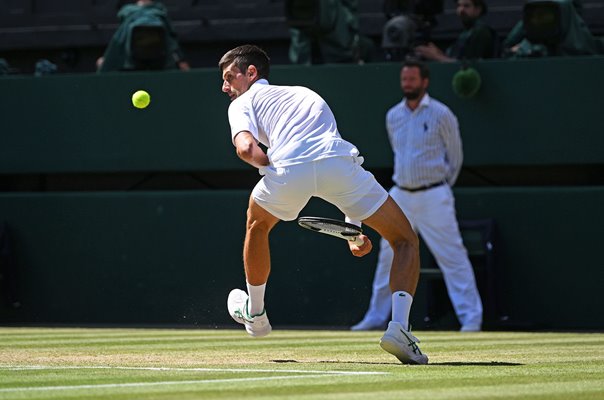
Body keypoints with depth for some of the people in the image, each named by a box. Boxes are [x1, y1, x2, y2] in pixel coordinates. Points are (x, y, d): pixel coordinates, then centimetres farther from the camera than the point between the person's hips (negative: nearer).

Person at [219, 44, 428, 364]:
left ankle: (254, 314, 48)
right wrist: (355, 226, 36)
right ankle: (398, 328, -6)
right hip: (339, 162, 2)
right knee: (406, 241, 15)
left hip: (289, 166, -2)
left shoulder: (243, 103, 27)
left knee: (257, 223, 34)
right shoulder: (304, 93, 42)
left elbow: (246, 148, 2)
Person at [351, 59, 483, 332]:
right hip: (400, 196, 5)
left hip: (433, 197, -5)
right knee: (388, 256, 7)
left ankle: (471, 318, -7)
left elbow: (455, 156, 4)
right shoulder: (393, 116, 9)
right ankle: (375, 317, 15)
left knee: (452, 256, -8)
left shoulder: (440, 114, -5)